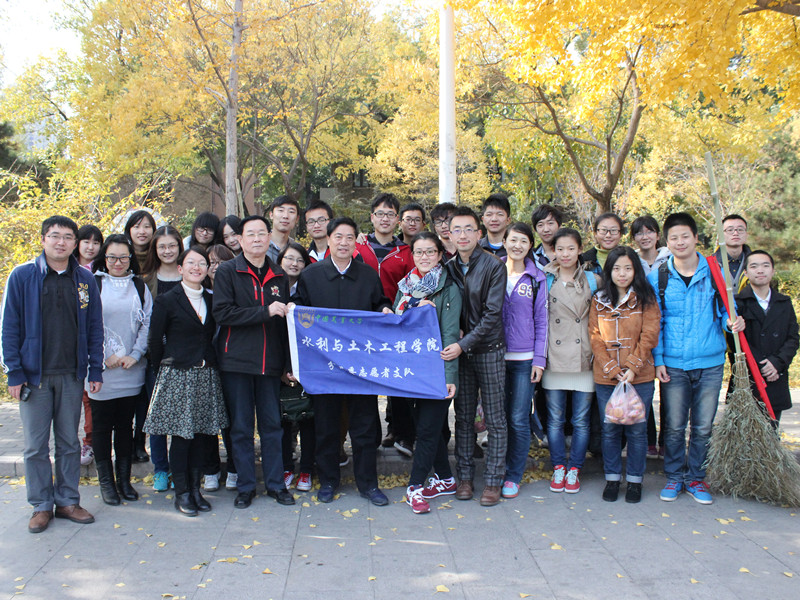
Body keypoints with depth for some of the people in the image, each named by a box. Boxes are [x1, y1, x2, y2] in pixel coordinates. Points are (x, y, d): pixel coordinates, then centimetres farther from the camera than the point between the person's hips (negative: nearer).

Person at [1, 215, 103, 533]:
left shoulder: (85, 280, 5)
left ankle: (68, 500, 22)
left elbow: (94, 327, 8)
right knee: (36, 445, 5)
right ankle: (41, 505, 17)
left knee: (70, 442, 10)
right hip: (34, 375, -2)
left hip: (72, 375, 2)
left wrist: (95, 370, 3)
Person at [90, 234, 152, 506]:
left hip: (132, 371, 2)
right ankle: (106, 481, 14)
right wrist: (104, 357, -10)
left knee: (125, 425, 9)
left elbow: (148, 323, 5)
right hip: (101, 370, -2)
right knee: (102, 426, 4)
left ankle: (124, 479, 18)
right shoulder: (92, 284, 1)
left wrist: (135, 355, -6)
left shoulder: (139, 286, 10)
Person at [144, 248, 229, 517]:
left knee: (201, 434, 6)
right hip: (178, 376, -4)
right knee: (180, 435, -1)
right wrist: (164, 366, 5)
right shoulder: (167, 300, -1)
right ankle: (181, 493, 10)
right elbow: (155, 340, 1)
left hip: (206, 376, 4)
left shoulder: (210, 300, 12)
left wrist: (209, 362, 8)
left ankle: (195, 489, 17)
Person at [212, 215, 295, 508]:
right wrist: (265, 312, -18)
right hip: (236, 362, -3)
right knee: (241, 426, 5)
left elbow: (285, 321, 13)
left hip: (270, 362, 3)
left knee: (272, 424, 8)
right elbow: (222, 314, -13)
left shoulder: (279, 275, 11)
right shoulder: (227, 272, -1)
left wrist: (288, 363, 8)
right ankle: (245, 486, 16)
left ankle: (275, 483, 19)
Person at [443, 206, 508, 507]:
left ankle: (493, 481, 12)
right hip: (460, 350, 4)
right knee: (463, 417, 10)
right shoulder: (448, 268, 5)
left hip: (489, 349, -4)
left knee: (495, 419, 3)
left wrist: (464, 344, -19)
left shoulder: (494, 266, -9)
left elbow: (492, 314, -14)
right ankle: (465, 476, 20)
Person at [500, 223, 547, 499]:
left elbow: (541, 320, 4)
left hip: (524, 359, -1)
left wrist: (539, 359, -2)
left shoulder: (537, 278, 3)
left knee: (519, 419, -1)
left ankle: (513, 476, 11)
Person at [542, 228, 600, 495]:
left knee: (581, 420, 4)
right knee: (555, 419, 5)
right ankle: (558, 467, 19)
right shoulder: (545, 280, 5)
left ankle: (574, 470, 17)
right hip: (554, 359, 0)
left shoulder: (593, 280, 6)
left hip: (584, 359, 0)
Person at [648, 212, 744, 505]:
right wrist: (657, 360, -2)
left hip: (710, 363, 1)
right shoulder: (657, 278, 1)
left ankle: (696, 478, 23)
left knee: (703, 427, 7)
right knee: (674, 426, 6)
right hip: (673, 365, 0)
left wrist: (734, 321, -13)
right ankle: (674, 477, 22)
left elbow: (725, 310, 10)